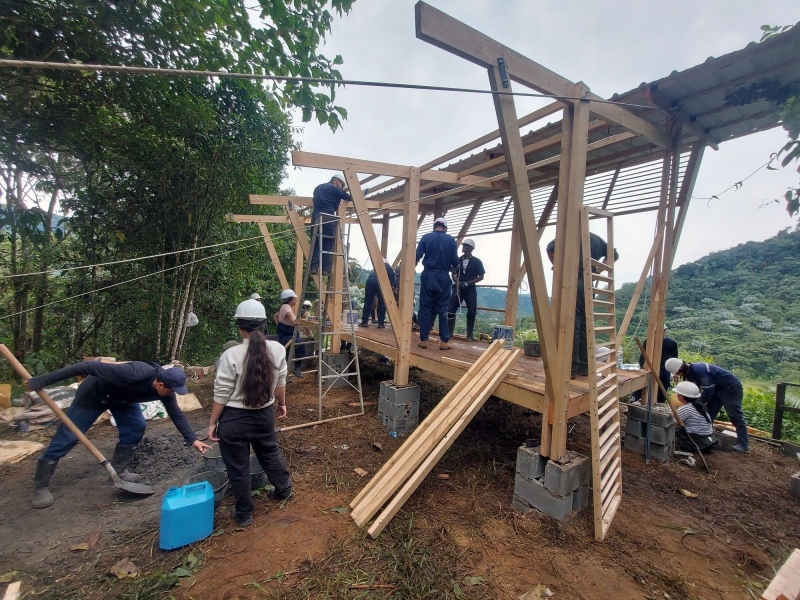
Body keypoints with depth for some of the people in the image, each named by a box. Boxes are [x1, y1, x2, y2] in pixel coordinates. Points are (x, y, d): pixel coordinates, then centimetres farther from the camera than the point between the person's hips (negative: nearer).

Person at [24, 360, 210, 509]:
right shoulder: (132, 374, -46)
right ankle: (40, 487, 13)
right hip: (93, 394, -5)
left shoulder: (165, 388, -24)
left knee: (137, 427, -7)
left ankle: (118, 470, 10)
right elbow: (88, 367, -38)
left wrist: (192, 440, -15)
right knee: (67, 437, -2)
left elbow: (177, 414, -12)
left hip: (122, 398, 6)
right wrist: (42, 381, -34)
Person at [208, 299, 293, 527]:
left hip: (234, 418, -4)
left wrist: (212, 422, 0)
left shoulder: (232, 354, -22)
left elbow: (222, 393, -13)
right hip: (265, 414, 4)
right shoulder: (277, 349, -11)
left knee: (238, 467, 16)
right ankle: (284, 489, 48)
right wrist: (281, 404, 19)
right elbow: (280, 382, 3)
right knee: (270, 452, 28)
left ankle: (244, 513, 33)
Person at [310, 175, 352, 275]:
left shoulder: (318, 187, 28)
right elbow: (348, 198, 13)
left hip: (316, 217, 6)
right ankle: (325, 268, -6)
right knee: (327, 244, -3)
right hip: (328, 218, -5)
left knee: (316, 243, 3)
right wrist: (350, 198, 37)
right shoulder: (334, 188, 7)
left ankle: (314, 267, -6)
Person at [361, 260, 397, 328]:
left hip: (370, 280, 3)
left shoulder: (376, 268, 39)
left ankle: (364, 322, 12)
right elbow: (392, 281, 11)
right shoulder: (390, 269, 27)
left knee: (368, 303, 9)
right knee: (382, 304, 8)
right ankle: (381, 323, 12)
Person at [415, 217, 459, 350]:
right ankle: (444, 341, 7)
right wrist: (451, 269, 21)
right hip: (444, 278, 1)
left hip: (428, 276, -1)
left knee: (425, 308, 5)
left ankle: (423, 340, 6)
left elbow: (417, 256, -7)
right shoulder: (451, 240, 4)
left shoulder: (426, 237, 1)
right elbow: (455, 261, 0)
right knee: (443, 309, 6)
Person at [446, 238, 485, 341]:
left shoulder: (477, 261, -1)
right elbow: (453, 274, 12)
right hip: (458, 288, 2)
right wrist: (457, 281, -9)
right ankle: (448, 332, 6)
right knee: (450, 309, -4)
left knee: (471, 312, 2)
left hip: (470, 289, -2)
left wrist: (468, 283, -13)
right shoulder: (458, 260, 6)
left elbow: (481, 277, -1)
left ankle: (470, 335, 13)